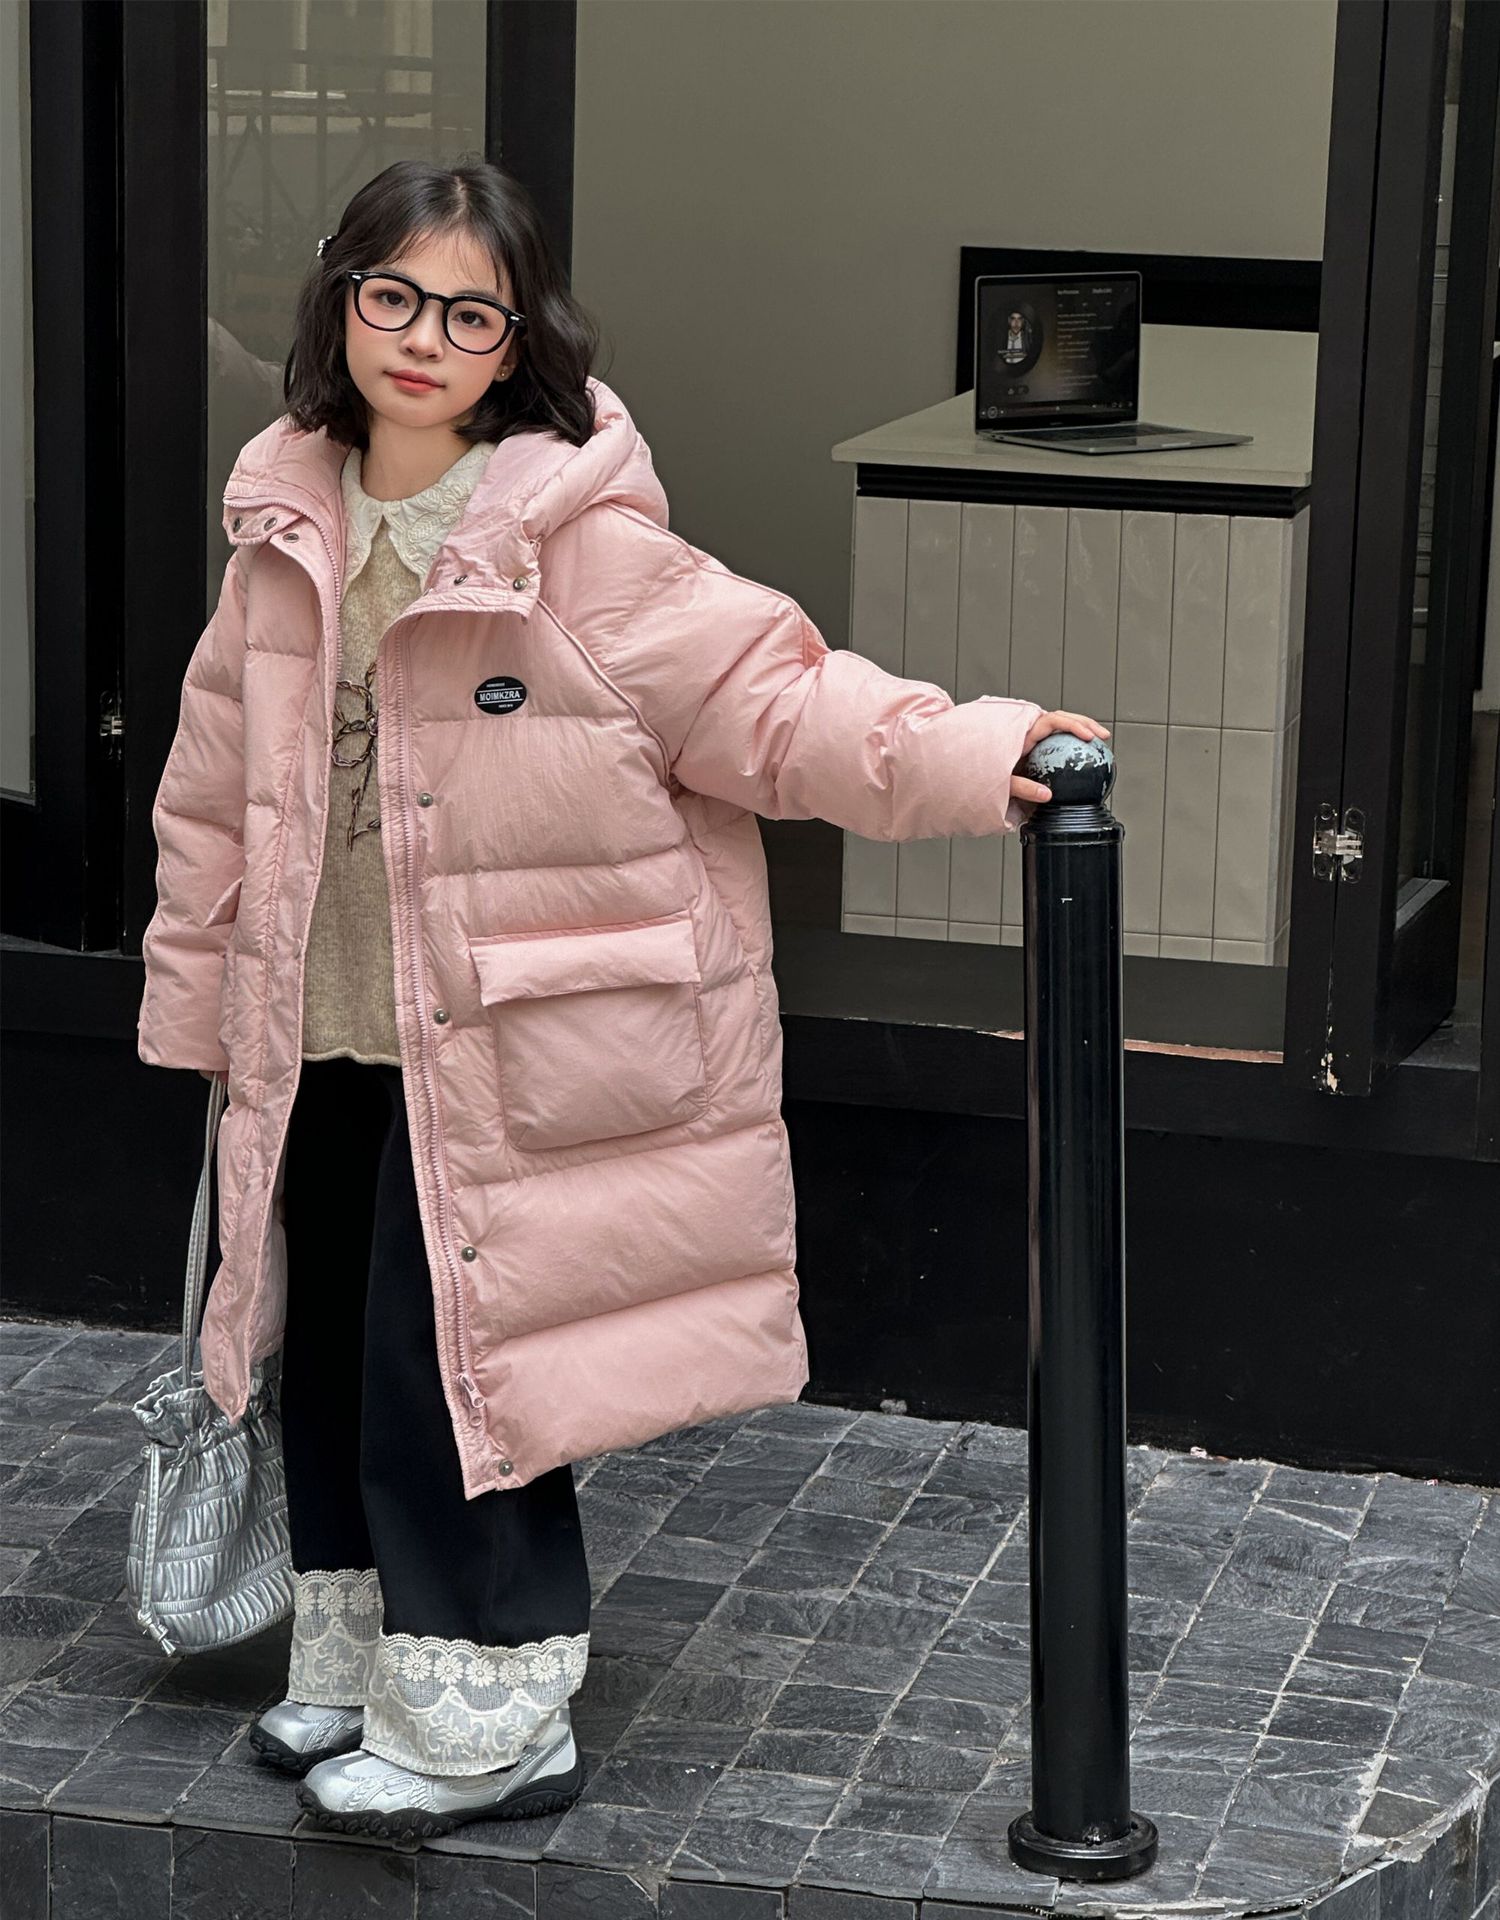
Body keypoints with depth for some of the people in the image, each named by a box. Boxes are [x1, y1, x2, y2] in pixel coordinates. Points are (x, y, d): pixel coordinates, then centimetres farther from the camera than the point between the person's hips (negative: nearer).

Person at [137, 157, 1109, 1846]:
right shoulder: (287, 533, 4)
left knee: (447, 1360, -4)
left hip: (516, 1053, -6)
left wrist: (963, 753, -31)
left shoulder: (581, 542, -15)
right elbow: (219, 791, 13)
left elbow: (763, 699, -17)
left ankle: (484, 1714, 13)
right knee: (328, 1350, 17)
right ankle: (360, 1656, 37)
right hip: (326, 1044, 7)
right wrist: (199, 999, 18)